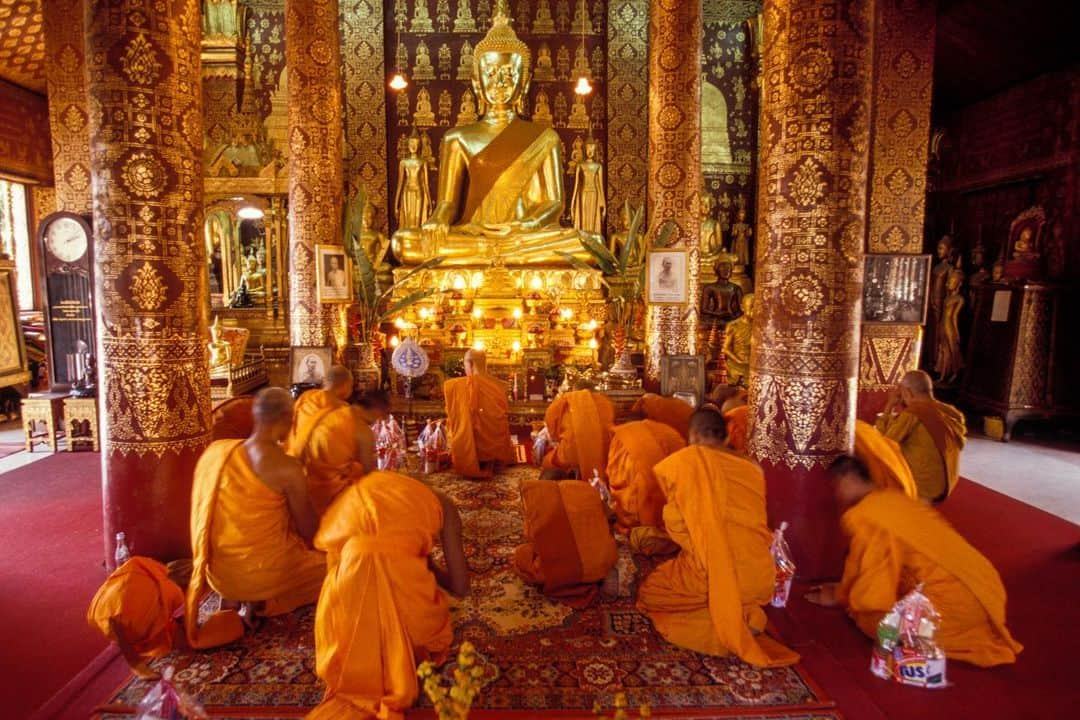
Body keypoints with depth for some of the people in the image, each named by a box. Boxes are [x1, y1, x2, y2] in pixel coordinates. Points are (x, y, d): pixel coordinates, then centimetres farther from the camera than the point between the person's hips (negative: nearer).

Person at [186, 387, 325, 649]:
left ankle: (232, 598, 16)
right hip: (263, 573, -6)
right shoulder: (287, 468, -21)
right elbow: (310, 532, -11)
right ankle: (257, 603, 6)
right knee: (329, 559, 17)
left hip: (218, 573, 7)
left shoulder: (215, 450, -4)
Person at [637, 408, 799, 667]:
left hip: (712, 573, -6)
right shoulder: (752, 469, 9)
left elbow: (675, 522, -5)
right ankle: (746, 614, 7)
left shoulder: (686, 461, -3)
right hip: (761, 578, 6)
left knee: (649, 592, 18)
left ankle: (718, 621, -4)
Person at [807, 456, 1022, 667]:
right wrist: (843, 590, 32)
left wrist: (837, 597, 18)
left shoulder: (861, 517, -10)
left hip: (956, 604, -9)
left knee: (869, 619, -6)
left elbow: (863, 570, 0)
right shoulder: (893, 498, 15)